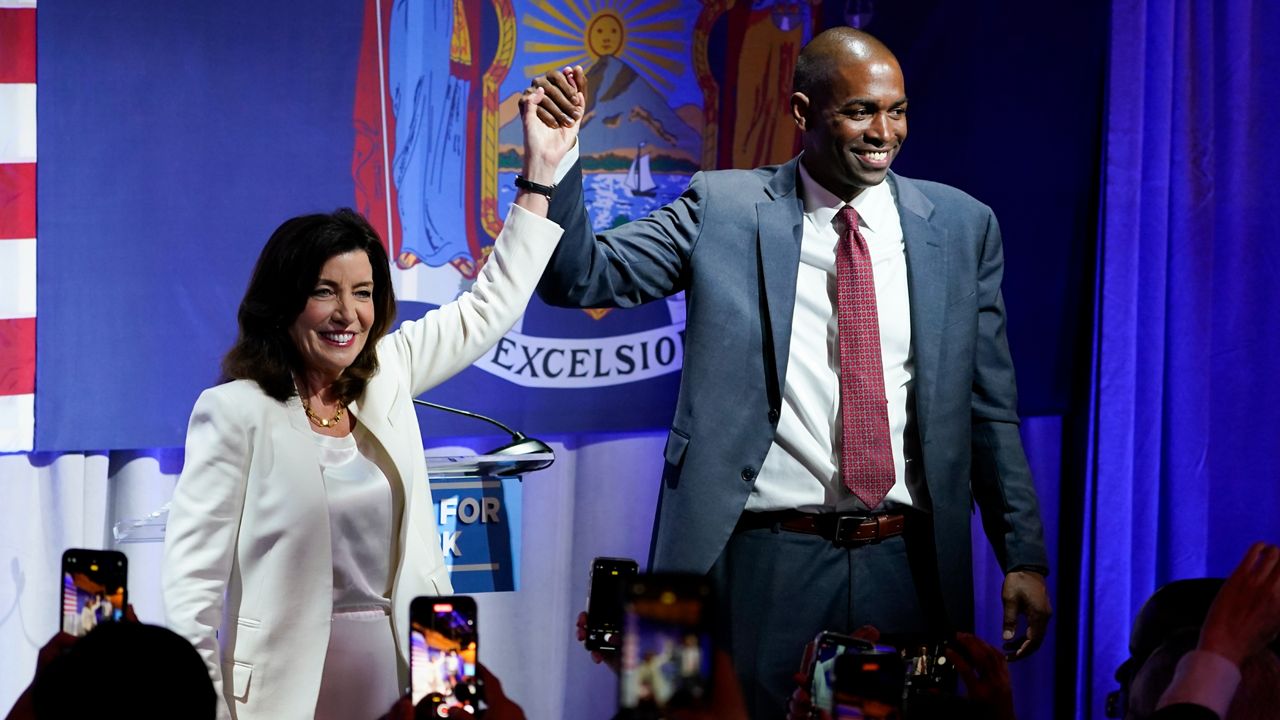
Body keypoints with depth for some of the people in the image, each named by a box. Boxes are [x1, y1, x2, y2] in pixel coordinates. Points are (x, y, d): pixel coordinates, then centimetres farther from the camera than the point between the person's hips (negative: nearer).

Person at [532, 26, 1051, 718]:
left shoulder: (962, 226, 7)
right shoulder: (722, 210, 2)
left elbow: (990, 407, 9)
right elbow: (580, 278, -3)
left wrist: (1023, 557, 4)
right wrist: (557, 156, -18)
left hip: (908, 565, 2)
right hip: (765, 558, -2)